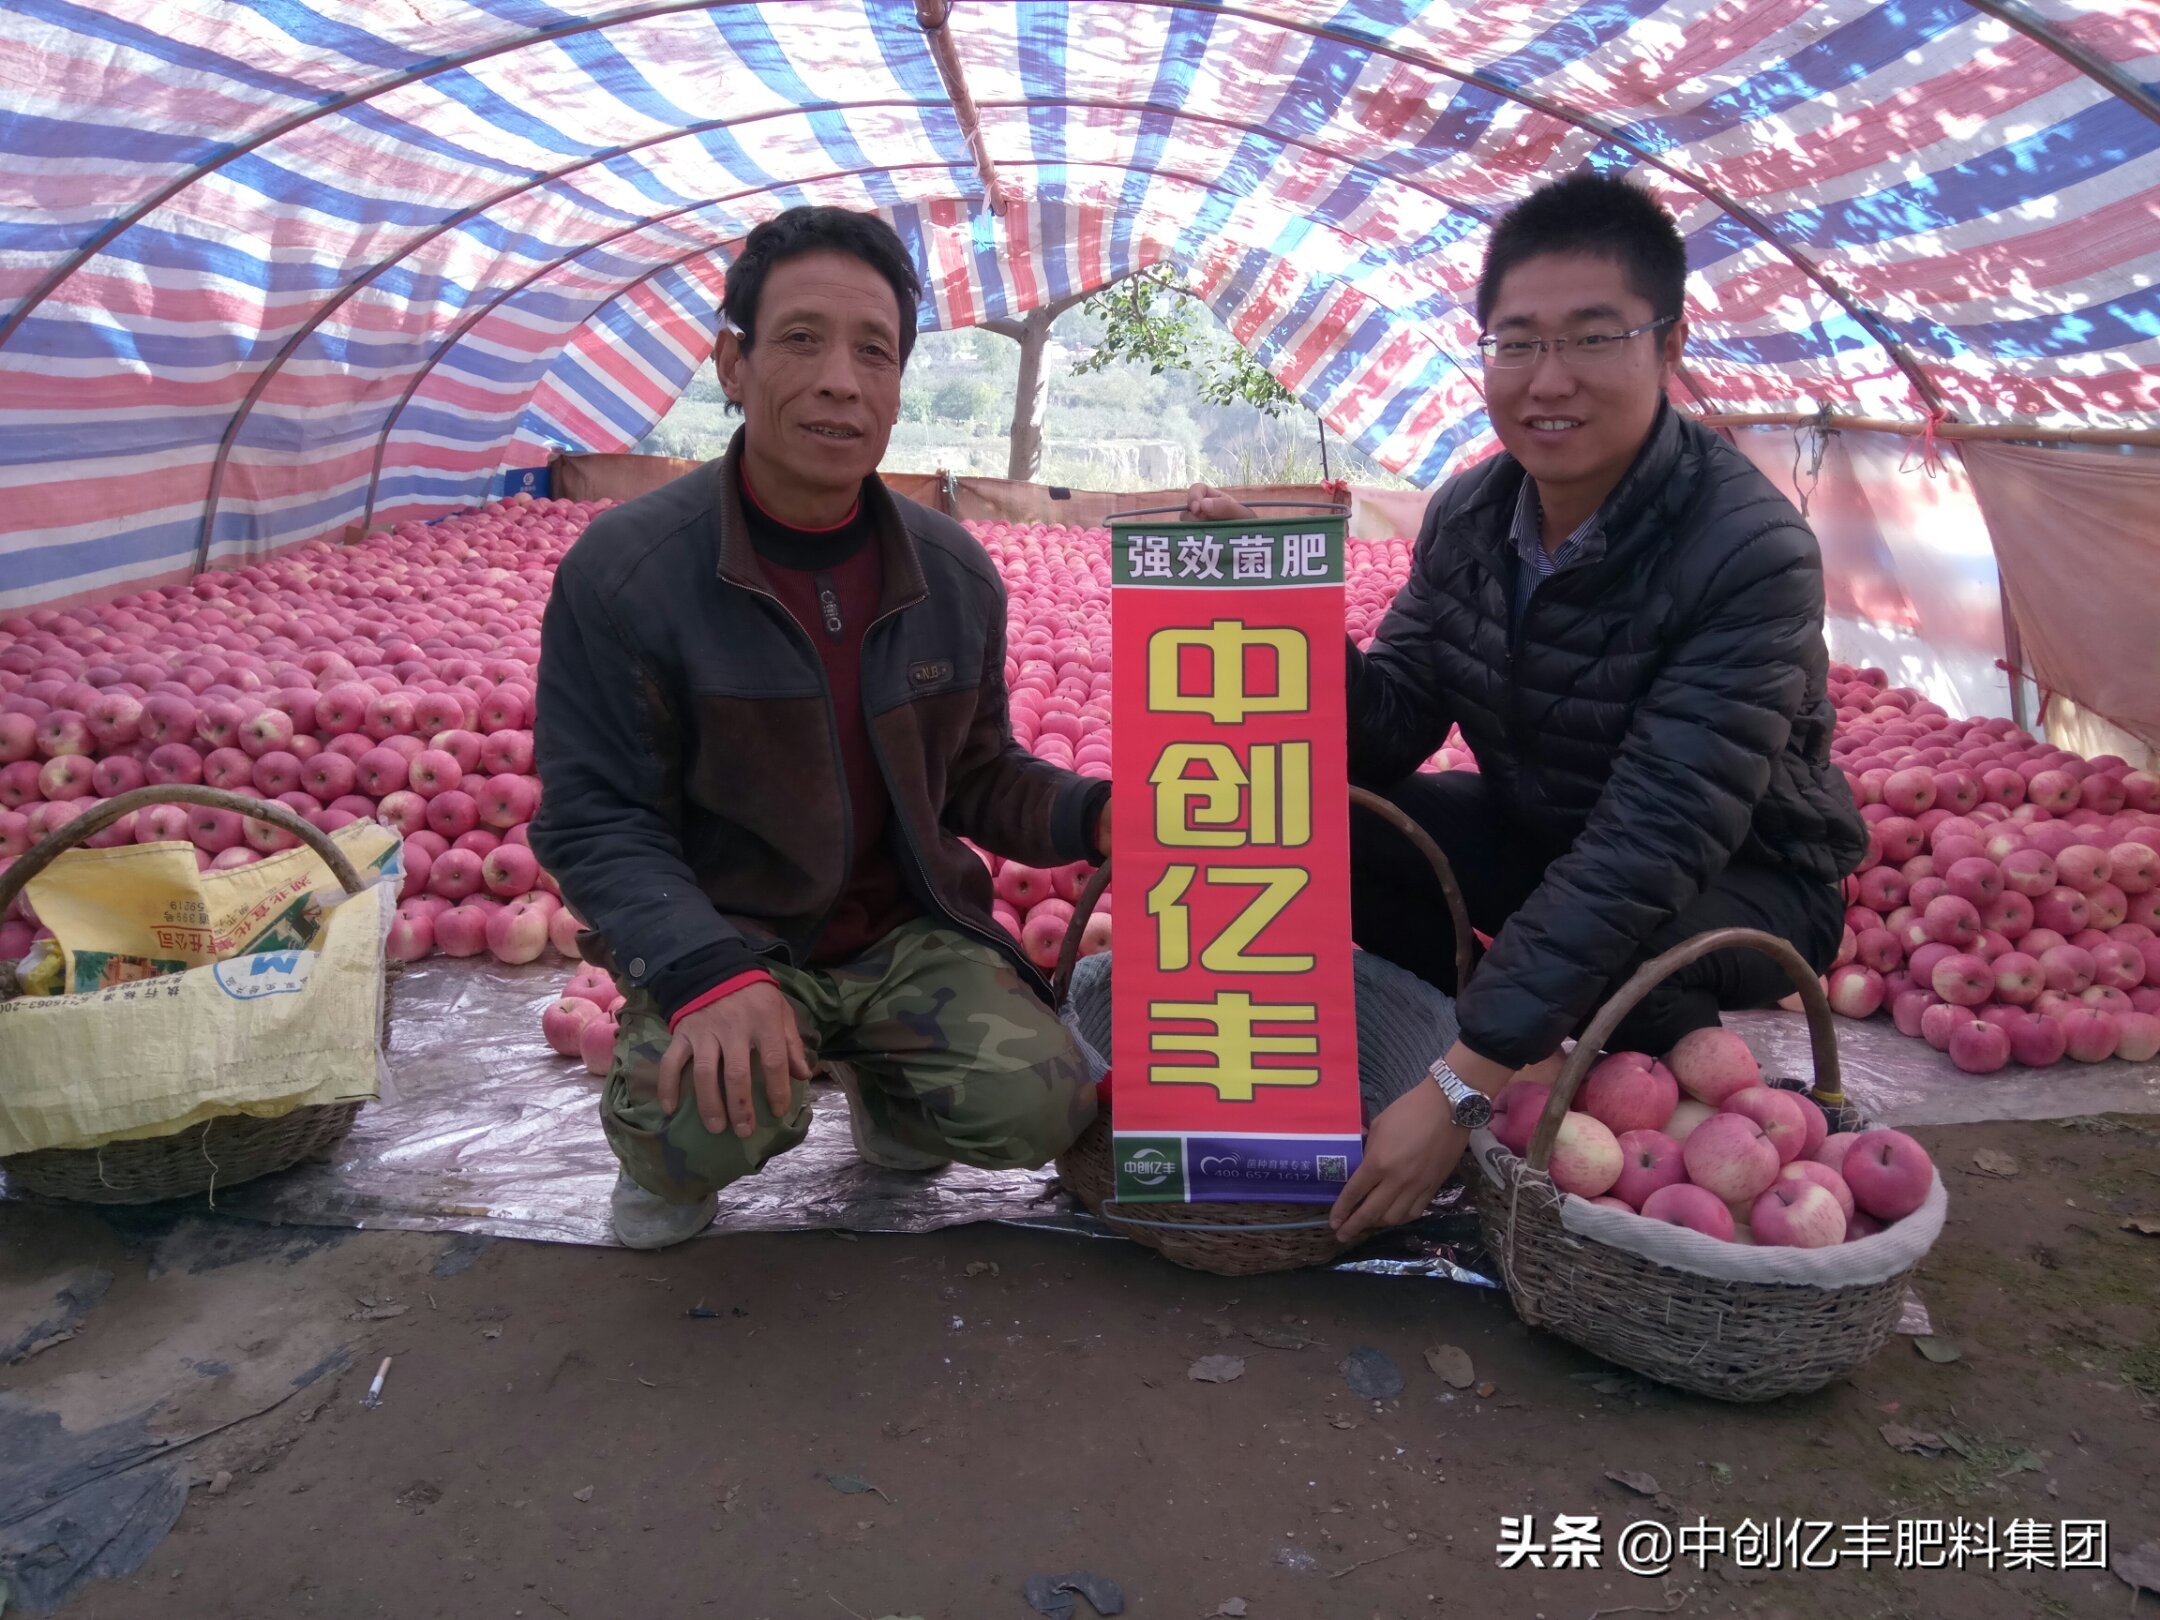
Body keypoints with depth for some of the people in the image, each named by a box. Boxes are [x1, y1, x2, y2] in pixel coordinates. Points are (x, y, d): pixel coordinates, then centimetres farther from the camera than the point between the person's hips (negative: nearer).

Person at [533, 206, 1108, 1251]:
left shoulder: (952, 575, 1)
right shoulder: (621, 572, -12)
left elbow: (979, 779, 10)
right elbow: (595, 824, -12)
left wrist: (1095, 815, -11)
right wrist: (708, 974, -28)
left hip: (907, 931, 4)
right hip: (720, 937, -3)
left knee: (1040, 1107, -18)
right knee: (709, 1124, -33)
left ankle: (884, 1091, 17)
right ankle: (663, 1144, 8)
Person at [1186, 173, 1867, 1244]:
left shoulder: (1748, 553, -29)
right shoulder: (1468, 516, -9)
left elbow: (1654, 844, -35)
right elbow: (1387, 735, -9)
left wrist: (1462, 1086, -39)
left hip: (1743, 881, -5)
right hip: (1538, 839, 6)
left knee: (1625, 950, -37)